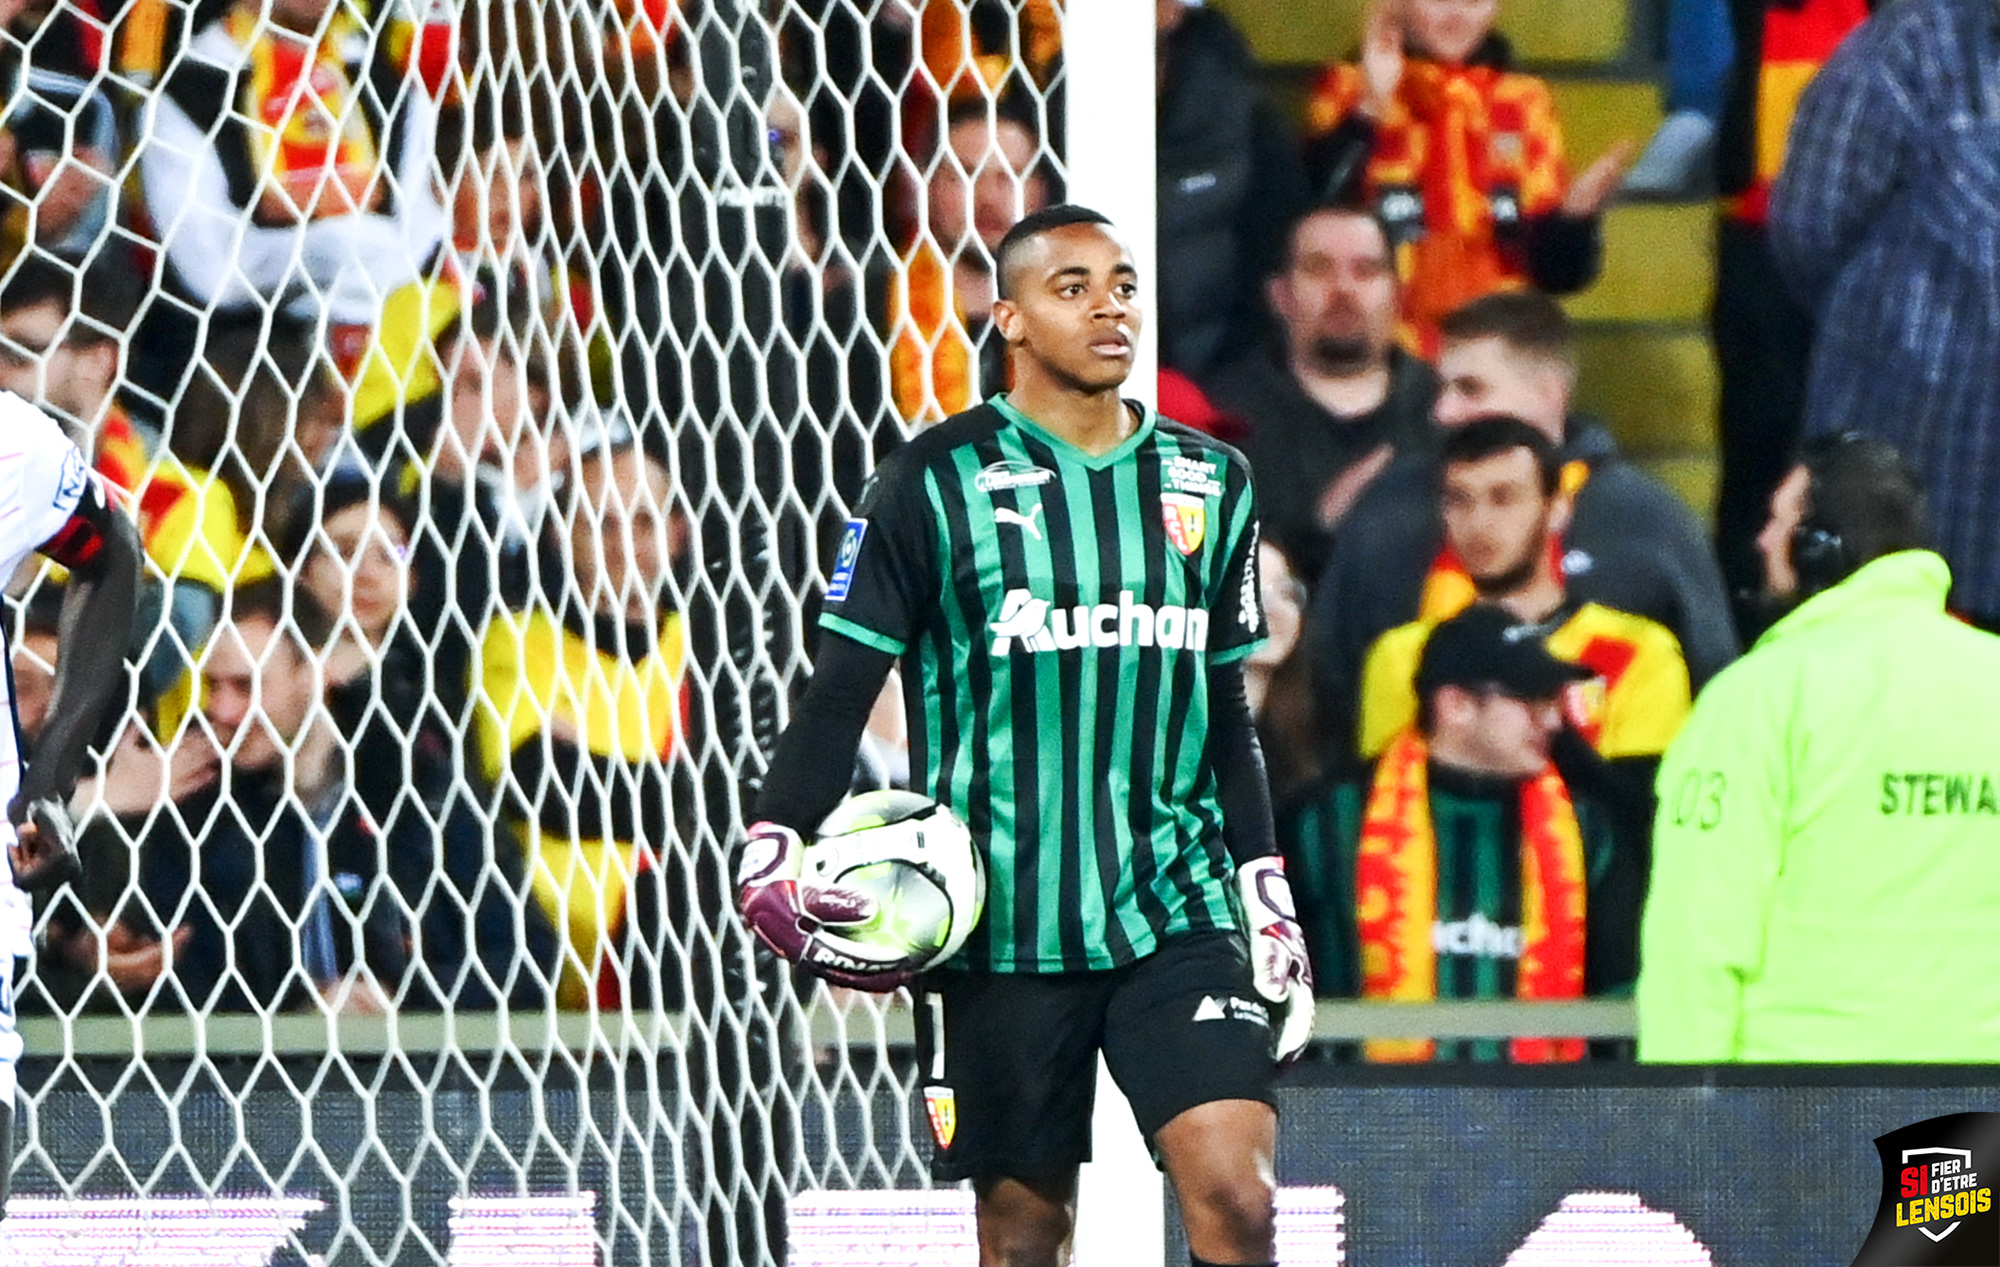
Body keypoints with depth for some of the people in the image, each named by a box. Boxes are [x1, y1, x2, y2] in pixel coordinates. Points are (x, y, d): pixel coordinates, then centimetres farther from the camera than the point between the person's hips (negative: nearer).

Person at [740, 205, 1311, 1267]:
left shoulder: (1210, 482, 11)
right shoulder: (937, 482, -1)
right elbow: (840, 686, 0)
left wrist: (1269, 899, 15)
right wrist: (774, 849, -11)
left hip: (1178, 909, 2)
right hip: (999, 928, -2)